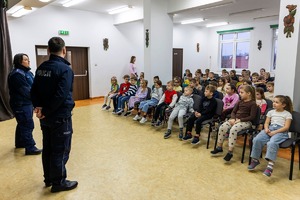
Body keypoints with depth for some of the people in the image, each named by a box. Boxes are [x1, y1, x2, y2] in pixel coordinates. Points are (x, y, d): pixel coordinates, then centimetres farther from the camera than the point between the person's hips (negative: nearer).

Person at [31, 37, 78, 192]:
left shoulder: (41, 68, 7)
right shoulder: (65, 69, -17)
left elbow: (34, 90, 7)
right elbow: (61, 95, -24)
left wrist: (38, 106, -4)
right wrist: (45, 111, -15)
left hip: (46, 117, 8)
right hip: (60, 117, -8)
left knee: (47, 148, 18)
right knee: (60, 150, 5)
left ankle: (48, 178, 33)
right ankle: (58, 182, 18)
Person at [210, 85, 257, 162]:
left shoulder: (253, 103, -3)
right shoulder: (240, 102, 16)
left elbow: (252, 117, -11)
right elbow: (233, 112, 15)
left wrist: (240, 120, -17)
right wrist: (233, 119, -7)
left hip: (245, 121, -6)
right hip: (235, 120, 6)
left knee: (233, 129, -35)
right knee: (222, 127, -19)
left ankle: (230, 152, -27)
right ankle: (219, 148, -5)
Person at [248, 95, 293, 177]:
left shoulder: (287, 114, 8)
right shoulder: (271, 112, 22)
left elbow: (286, 127, -4)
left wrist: (274, 132, -16)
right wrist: (266, 129, -7)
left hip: (281, 132, -4)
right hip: (270, 129, 4)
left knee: (272, 143, -37)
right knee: (257, 139, -24)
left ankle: (270, 165, -40)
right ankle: (255, 160, -12)